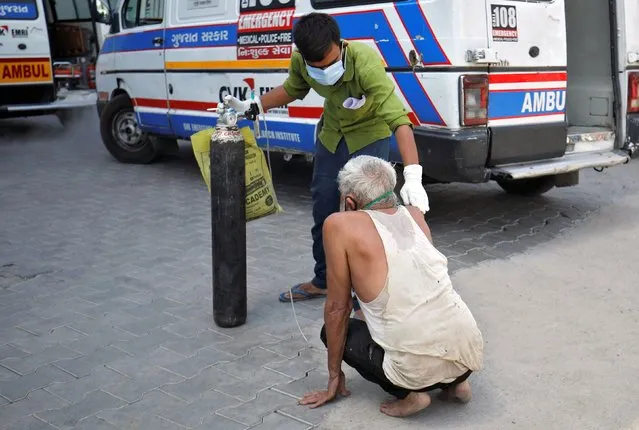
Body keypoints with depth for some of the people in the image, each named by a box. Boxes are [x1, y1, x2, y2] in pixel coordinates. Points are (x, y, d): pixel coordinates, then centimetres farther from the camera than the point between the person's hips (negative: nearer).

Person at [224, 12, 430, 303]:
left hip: (370, 136, -5)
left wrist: (413, 177, -56)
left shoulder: (366, 64, -38)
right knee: (323, 210, 13)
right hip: (331, 134, 6)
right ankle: (323, 281, 32)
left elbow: (398, 119, -45)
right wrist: (251, 107, -6)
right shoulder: (300, 61, -21)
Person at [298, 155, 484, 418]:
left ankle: (410, 393, 4)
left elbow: (337, 308, 2)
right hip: (470, 353, 7)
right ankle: (454, 382, 18)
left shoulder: (340, 225, -4)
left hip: (421, 368, -6)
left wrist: (334, 375, 14)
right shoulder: (415, 215, 13)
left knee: (333, 330, 18)